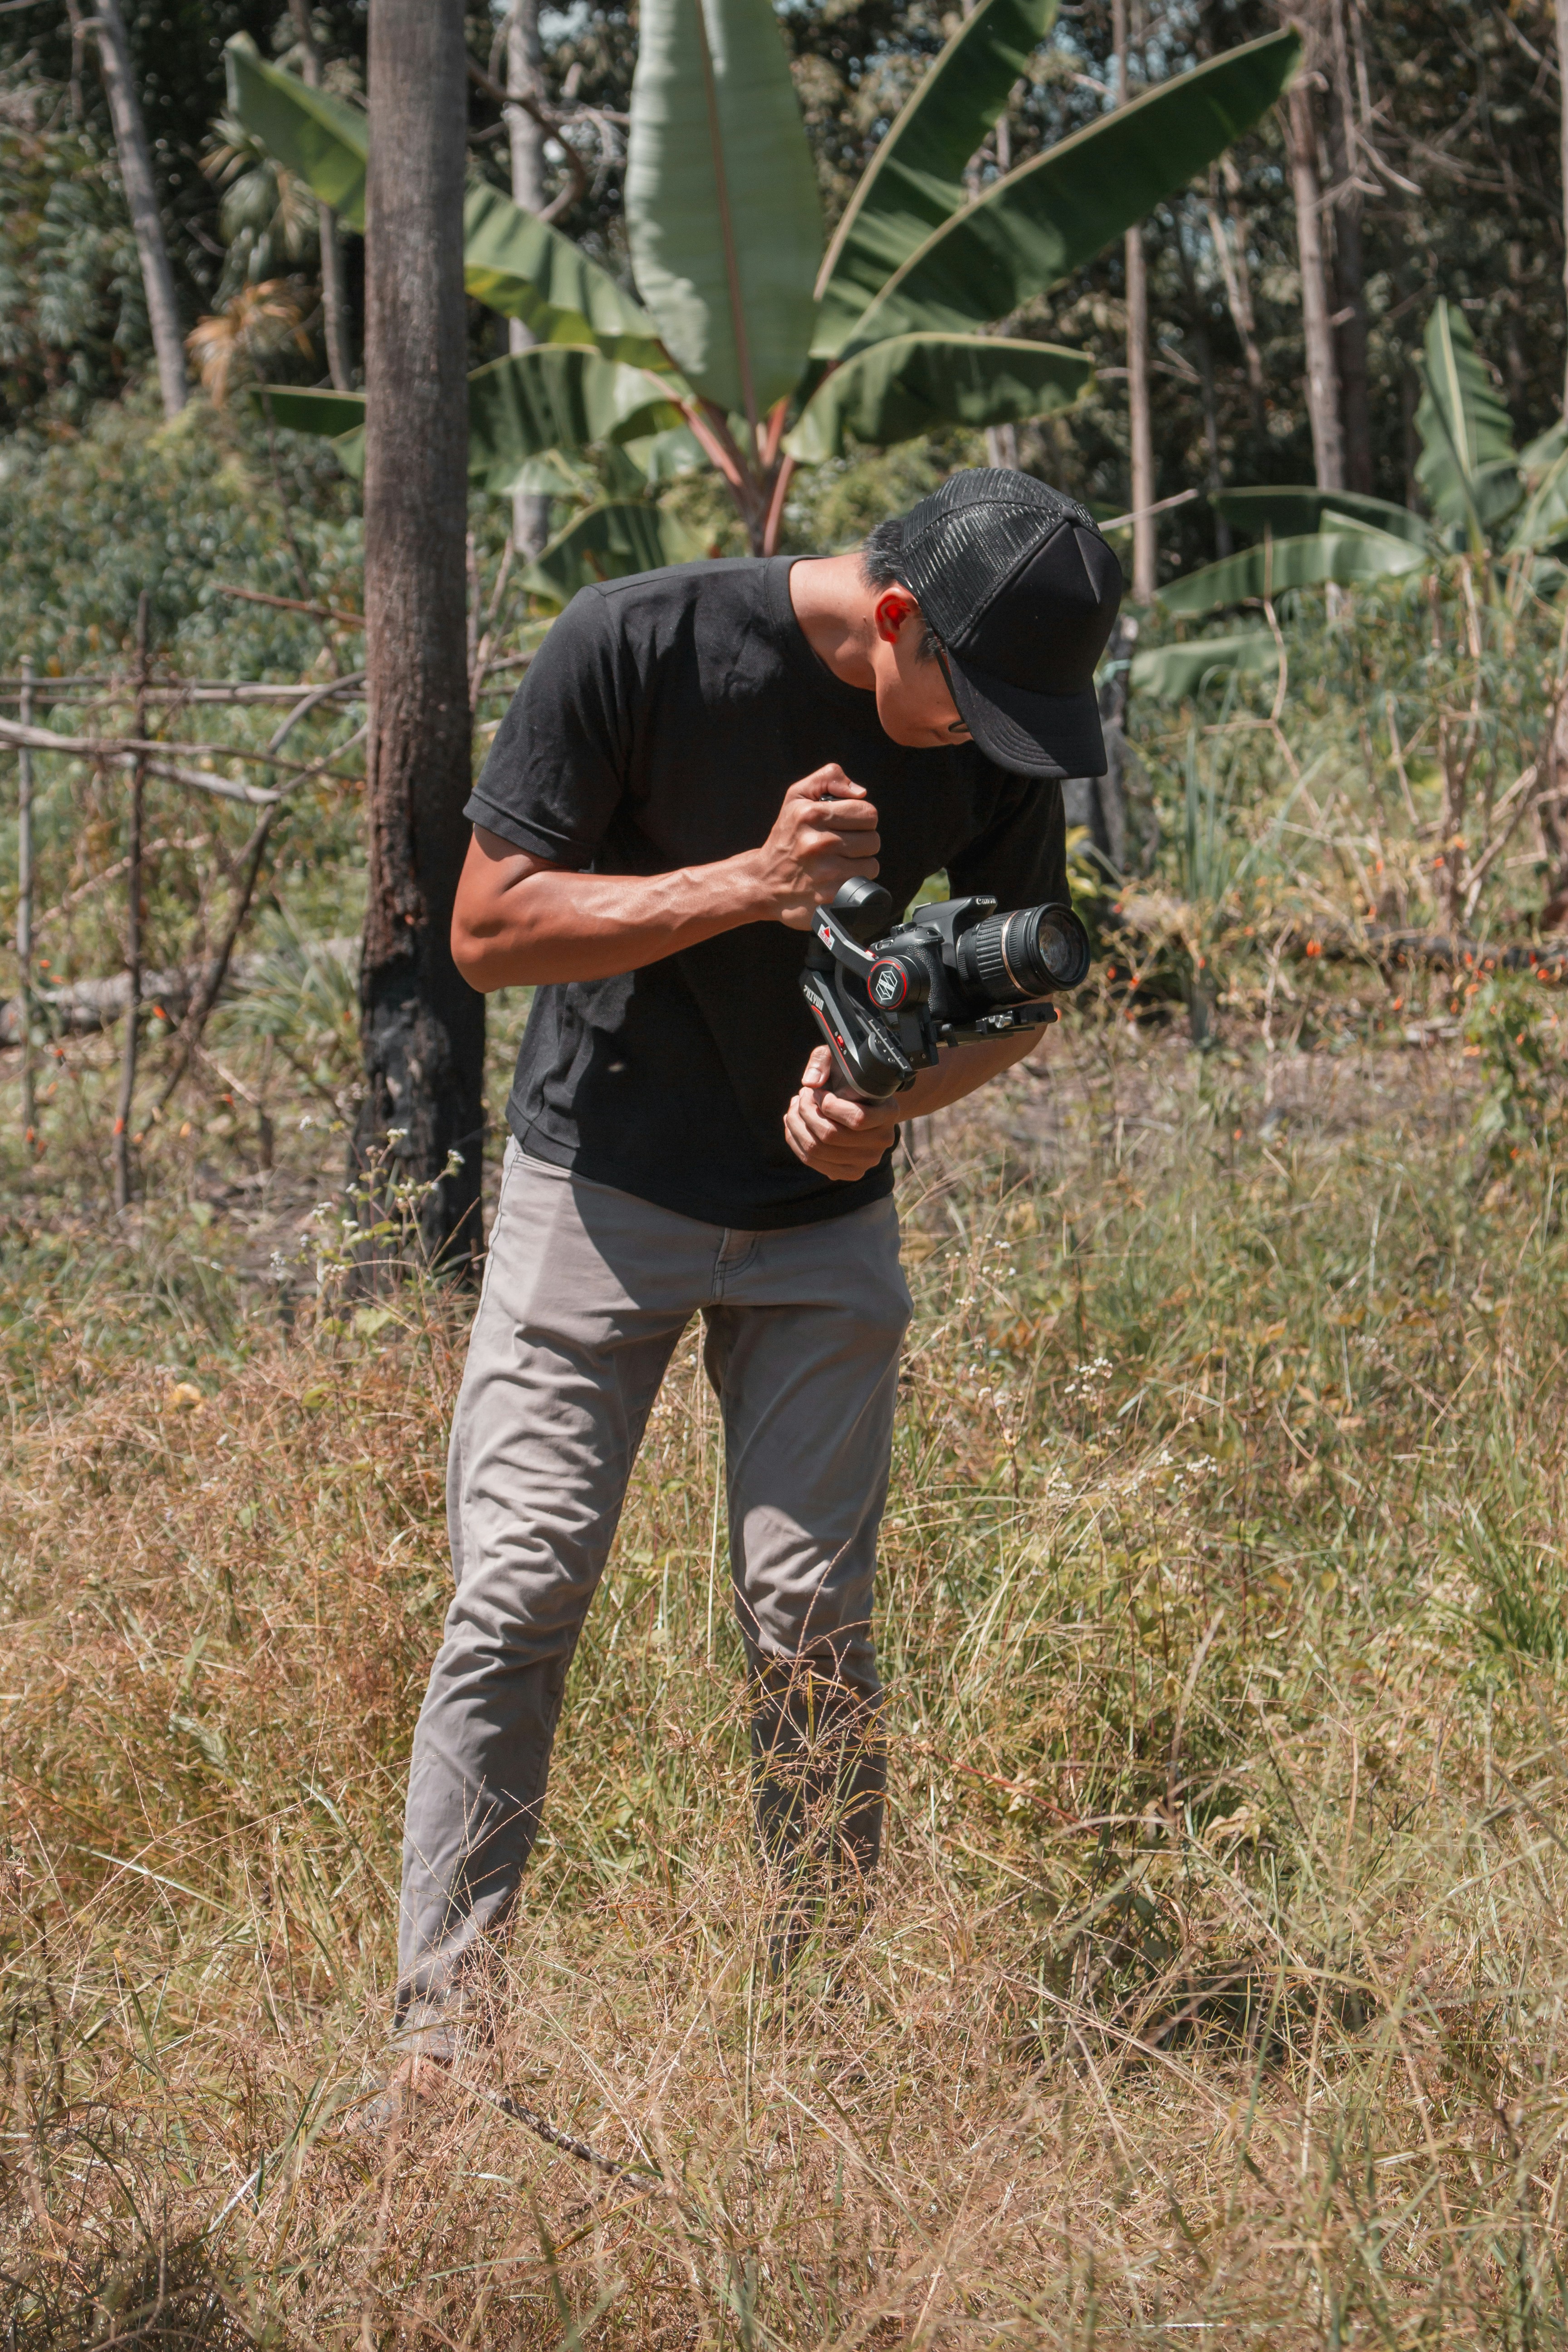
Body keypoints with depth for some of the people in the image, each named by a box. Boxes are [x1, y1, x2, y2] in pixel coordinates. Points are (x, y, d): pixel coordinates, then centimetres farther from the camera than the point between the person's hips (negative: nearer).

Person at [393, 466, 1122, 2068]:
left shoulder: (1001, 736, -7)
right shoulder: (635, 646, -18)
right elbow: (490, 929, -16)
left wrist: (888, 1100, -15)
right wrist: (753, 882, -27)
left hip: (823, 1211, 3)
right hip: (600, 1192, -3)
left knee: (812, 1614, -1)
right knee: (519, 1594, -8)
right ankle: (440, 2025, -1)